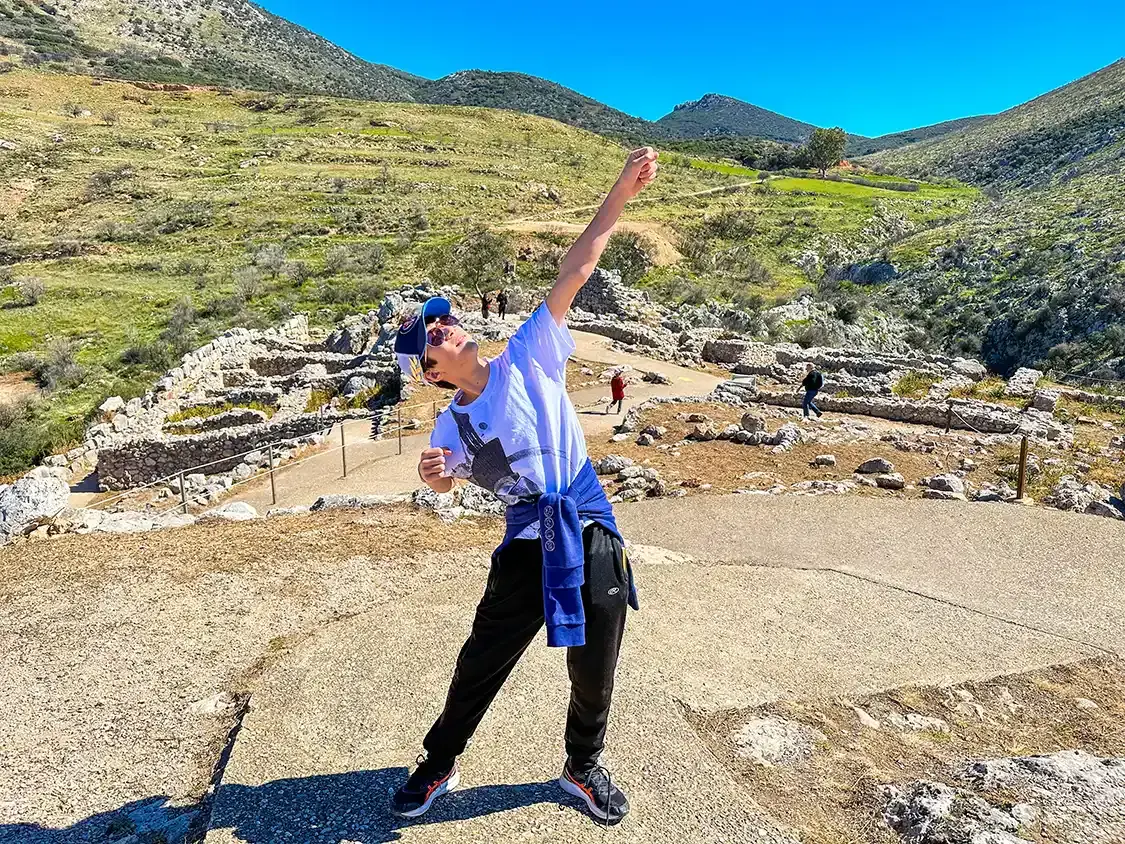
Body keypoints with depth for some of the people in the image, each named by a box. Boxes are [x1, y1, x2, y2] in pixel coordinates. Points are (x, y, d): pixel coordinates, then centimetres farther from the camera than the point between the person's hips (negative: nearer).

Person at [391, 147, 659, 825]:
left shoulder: (528, 357, -4)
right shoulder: (452, 427, 0)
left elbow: (574, 274, -9)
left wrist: (622, 192, -14)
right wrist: (432, 474, -14)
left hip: (590, 530, 0)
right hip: (528, 544, 1)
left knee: (595, 671, 13)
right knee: (481, 663, 10)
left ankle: (584, 767, 42)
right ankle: (440, 764, 38)